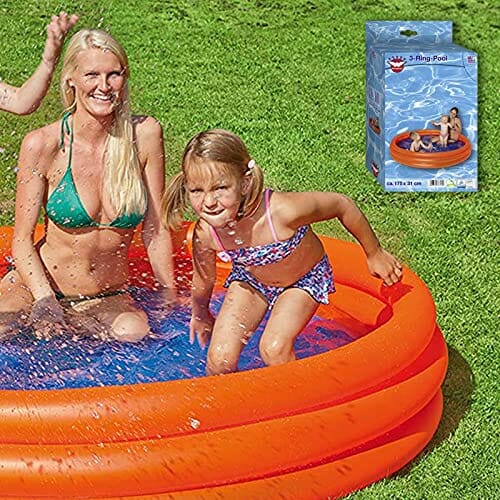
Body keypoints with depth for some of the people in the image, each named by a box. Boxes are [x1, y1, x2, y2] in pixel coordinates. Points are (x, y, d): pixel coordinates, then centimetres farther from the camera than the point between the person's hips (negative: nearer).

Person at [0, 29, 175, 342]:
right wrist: (45, 301, -22)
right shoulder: (43, 145, -12)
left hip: (110, 299, 2)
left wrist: (171, 301, -1)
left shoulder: (144, 135, -7)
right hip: (40, 286, -2)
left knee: (135, 332, -31)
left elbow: (156, 231, -1)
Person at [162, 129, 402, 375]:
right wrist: (200, 314, 14)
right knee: (219, 359, -9)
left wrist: (374, 255, -8)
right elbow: (203, 282, -5)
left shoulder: (282, 211, -41)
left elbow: (342, 204, -23)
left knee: (274, 349, -21)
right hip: (250, 280, 3)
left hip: (304, 280, -2)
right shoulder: (205, 234, -29)